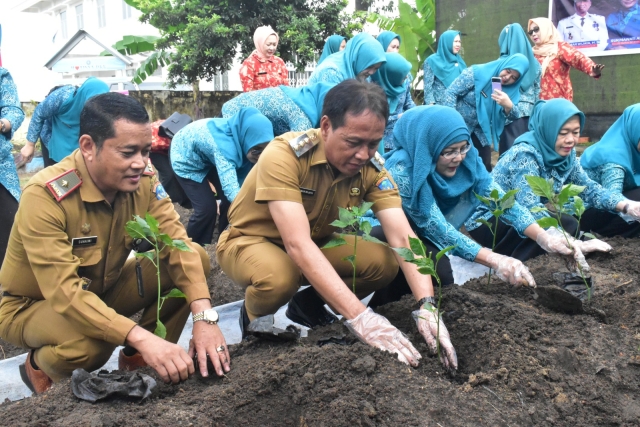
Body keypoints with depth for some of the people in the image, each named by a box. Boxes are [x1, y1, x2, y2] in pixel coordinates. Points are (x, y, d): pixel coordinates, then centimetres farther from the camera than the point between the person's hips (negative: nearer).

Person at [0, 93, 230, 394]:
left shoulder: (143, 180, -14)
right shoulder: (45, 196, -30)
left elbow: (177, 244, -20)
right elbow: (64, 292, -36)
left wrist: (204, 316, -36)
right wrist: (142, 338, -47)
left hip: (102, 291, 5)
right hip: (33, 305, -5)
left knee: (196, 258, -15)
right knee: (89, 344, -38)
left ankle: (138, 359, 2)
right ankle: (40, 367, 0)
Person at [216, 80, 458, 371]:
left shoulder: (371, 166, -16)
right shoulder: (284, 155, -32)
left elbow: (402, 237, -24)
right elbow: (297, 245, -41)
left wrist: (426, 307, -41)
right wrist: (360, 317, -48)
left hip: (316, 242, 5)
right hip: (250, 241, -5)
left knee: (384, 261, -18)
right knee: (279, 277, -38)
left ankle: (308, 304, 10)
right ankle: (254, 316, 0)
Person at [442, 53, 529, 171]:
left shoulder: (511, 90, -5)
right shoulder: (476, 72, -18)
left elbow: (515, 116, -7)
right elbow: (451, 93, -19)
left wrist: (508, 106, -31)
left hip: (480, 131, 5)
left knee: (485, 166, 3)